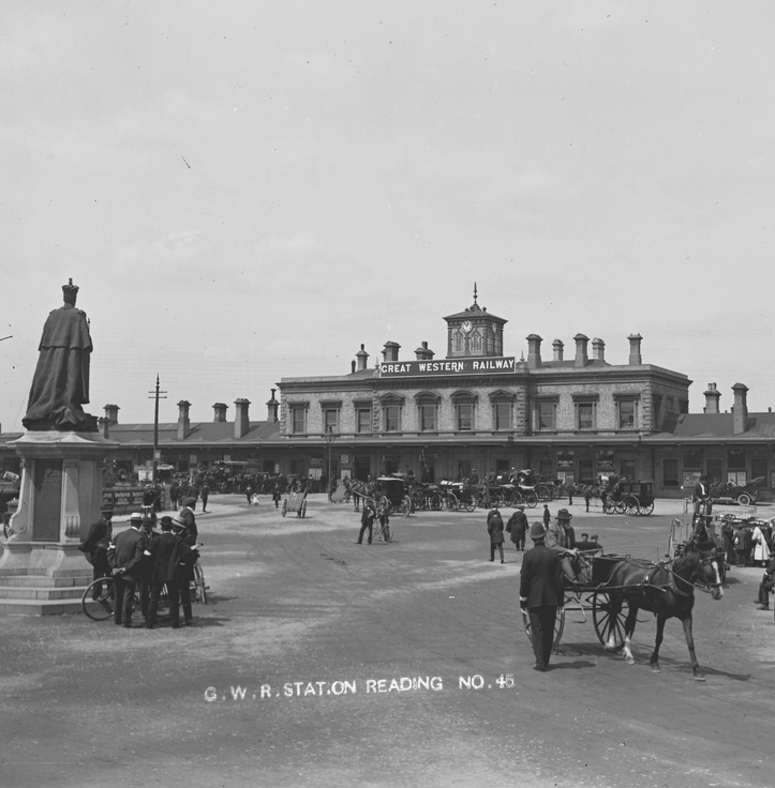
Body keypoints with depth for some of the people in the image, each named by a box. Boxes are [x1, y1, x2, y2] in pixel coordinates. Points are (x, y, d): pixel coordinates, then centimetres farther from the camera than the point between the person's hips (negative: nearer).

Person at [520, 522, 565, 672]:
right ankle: (545, 661, 20)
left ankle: (540, 662, -2)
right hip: (551, 598, 3)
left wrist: (522, 600, 2)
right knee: (549, 630, 12)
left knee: (537, 631, 2)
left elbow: (524, 579, -7)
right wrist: (560, 599, 8)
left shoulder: (528, 556, -10)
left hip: (534, 599, -2)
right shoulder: (554, 554, -3)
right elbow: (559, 579, 0)